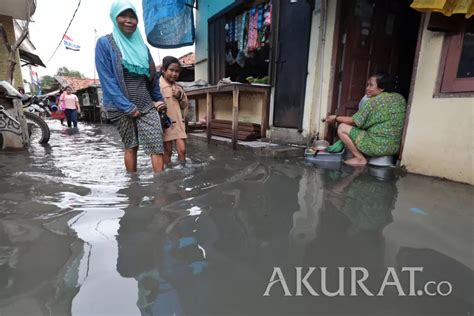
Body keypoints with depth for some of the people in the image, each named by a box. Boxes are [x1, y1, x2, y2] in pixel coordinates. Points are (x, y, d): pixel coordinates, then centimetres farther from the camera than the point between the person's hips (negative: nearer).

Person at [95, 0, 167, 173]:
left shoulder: (141, 45, 13)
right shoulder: (105, 43, -2)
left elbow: (152, 76, 19)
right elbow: (107, 80, -9)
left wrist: (158, 99, 13)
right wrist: (128, 107, -15)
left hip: (146, 106, 3)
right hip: (121, 108, -3)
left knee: (157, 146, -9)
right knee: (131, 147, 6)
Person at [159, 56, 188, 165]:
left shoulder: (178, 88, 11)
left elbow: (184, 106, 15)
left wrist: (180, 97, -3)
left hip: (178, 122, 5)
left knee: (182, 149, 1)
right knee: (167, 151, 6)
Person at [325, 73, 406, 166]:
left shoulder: (374, 101, -14)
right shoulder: (400, 98, 8)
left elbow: (355, 121, -8)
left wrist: (336, 118, 5)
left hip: (380, 147, -9)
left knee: (342, 128, -4)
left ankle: (360, 159, -1)